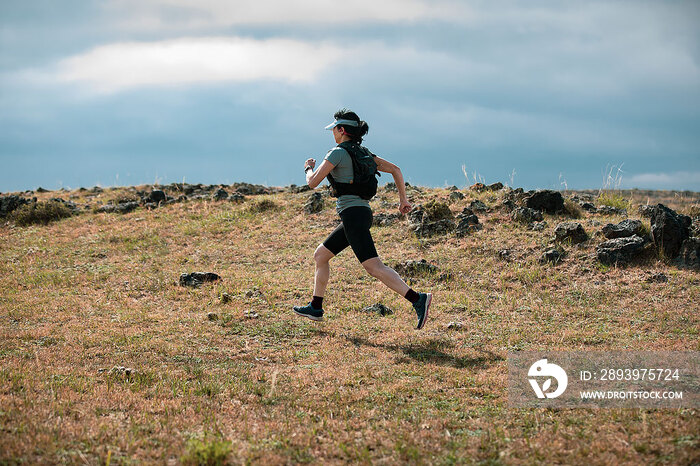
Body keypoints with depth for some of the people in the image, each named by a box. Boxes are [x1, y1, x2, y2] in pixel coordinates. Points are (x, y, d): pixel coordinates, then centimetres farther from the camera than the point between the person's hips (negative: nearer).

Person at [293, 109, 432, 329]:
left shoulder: (338, 152, -9)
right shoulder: (362, 152, 16)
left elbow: (313, 182, -8)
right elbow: (395, 169, 15)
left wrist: (309, 168, 14)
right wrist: (403, 198, 18)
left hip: (353, 215, -10)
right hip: (362, 213, 10)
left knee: (374, 267, -16)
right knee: (320, 255, 19)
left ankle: (417, 299, -26)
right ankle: (315, 307, 25)